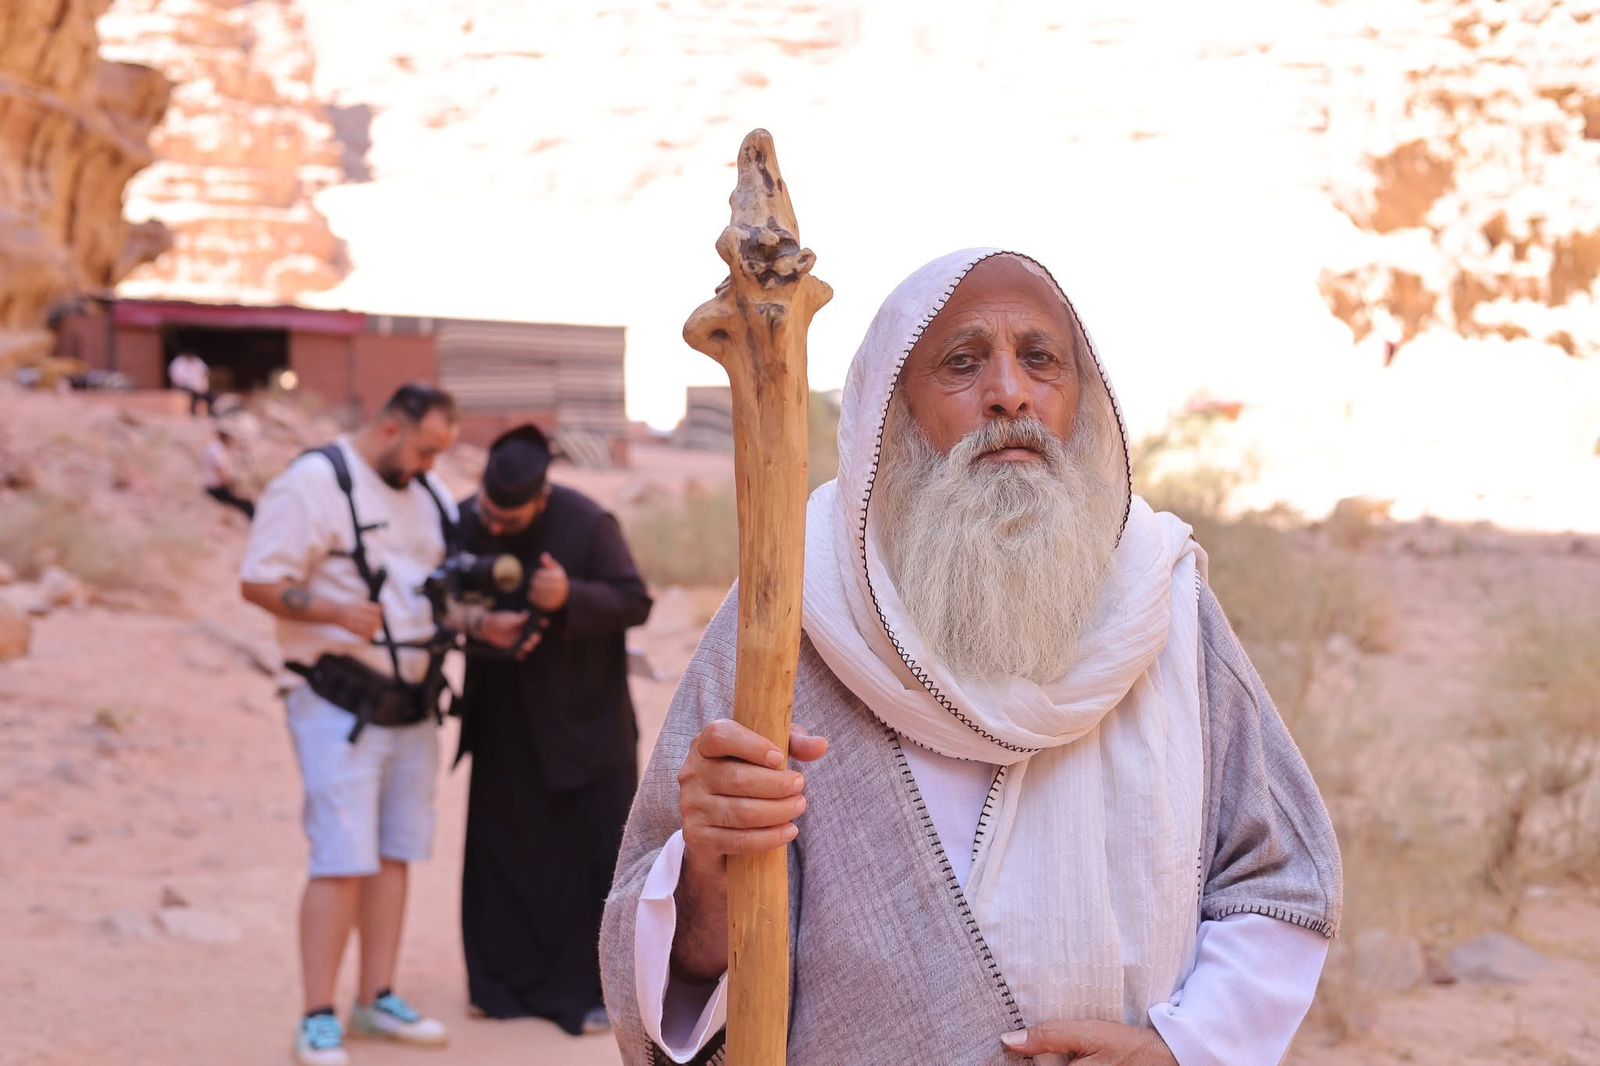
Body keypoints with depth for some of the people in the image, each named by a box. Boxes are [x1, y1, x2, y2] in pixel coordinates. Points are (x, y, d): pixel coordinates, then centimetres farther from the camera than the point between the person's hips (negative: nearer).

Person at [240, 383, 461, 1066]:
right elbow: (258, 581, -15)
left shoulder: (428, 493, 13)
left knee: (396, 854, 11)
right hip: (340, 706, -8)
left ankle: (377, 999, 21)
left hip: (411, 703, 8)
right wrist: (337, 611, -27)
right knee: (343, 863, -10)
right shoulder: (313, 484, -11)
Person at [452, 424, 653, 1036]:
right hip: (505, 719, 4)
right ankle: (506, 980, 20)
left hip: (581, 719, -3)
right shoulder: (465, 522, -7)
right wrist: (476, 624, -23)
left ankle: (591, 987, 9)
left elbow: (634, 602, -17)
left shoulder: (587, 524, -18)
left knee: (590, 852, -1)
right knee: (502, 849, 7)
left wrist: (571, 598, -34)